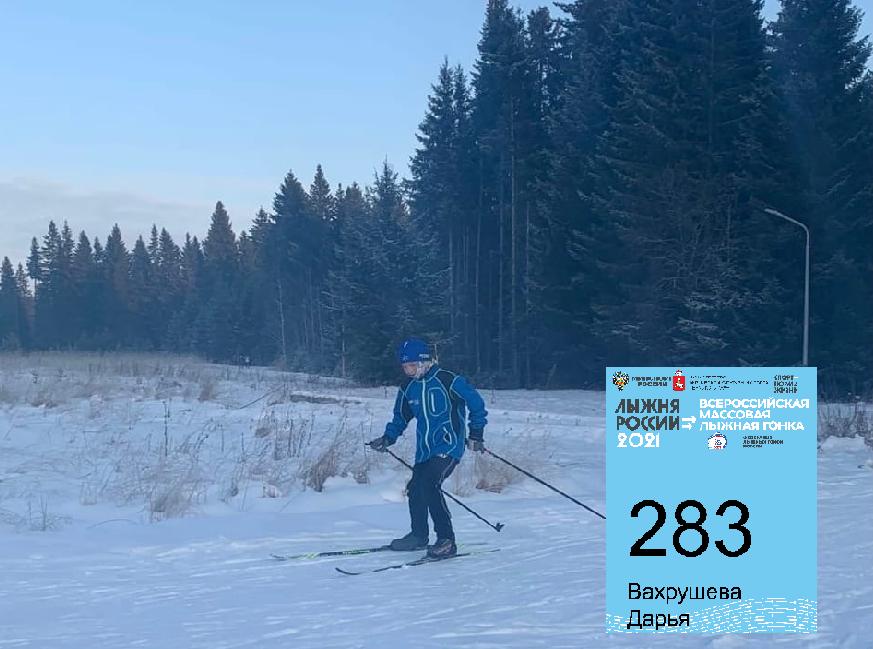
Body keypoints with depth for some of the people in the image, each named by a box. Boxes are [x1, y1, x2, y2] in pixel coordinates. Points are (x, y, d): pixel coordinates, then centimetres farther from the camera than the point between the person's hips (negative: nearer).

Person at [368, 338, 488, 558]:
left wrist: (476, 435, -4)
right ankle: (419, 536, 33)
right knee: (415, 490, 8)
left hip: (449, 447, -7)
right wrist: (388, 438, 8)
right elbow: (401, 416, 22)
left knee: (429, 484, -24)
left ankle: (446, 540, -18)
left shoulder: (448, 381, -12)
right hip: (424, 450, 7)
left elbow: (476, 404, -3)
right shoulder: (408, 388, 6)